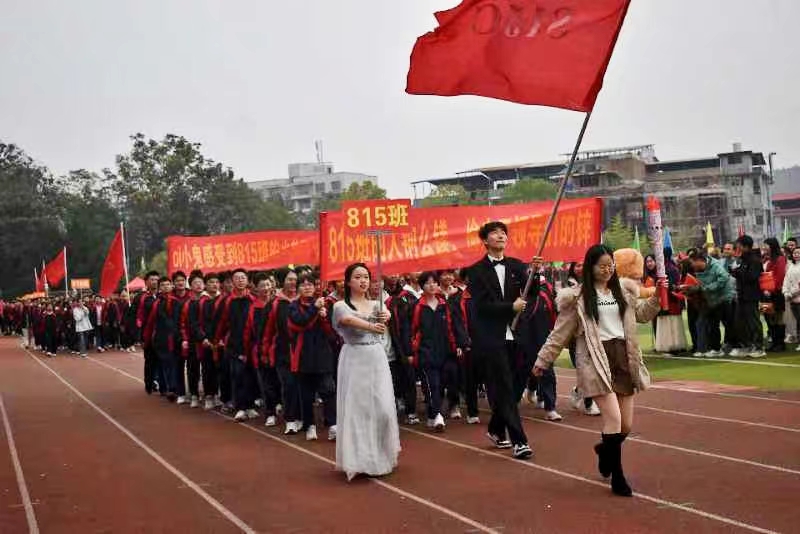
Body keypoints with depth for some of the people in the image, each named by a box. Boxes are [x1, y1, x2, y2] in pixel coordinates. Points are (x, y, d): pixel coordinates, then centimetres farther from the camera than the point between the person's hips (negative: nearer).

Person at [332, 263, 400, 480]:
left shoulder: (375, 305, 11)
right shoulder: (341, 306, -2)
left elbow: (385, 314, -12)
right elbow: (348, 319, -25)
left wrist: (386, 316, -38)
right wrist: (372, 326, -44)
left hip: (377, 358, 3)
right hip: (354, 359, -3)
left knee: (383, 409, 1)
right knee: (356, 409, -1)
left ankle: (381, 455, 19)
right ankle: (359, 459, 8)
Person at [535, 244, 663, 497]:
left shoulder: (623, 291, 12)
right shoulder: (578, 297, -1)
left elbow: (642, 314, 25)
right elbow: (560, 333, 3)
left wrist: (657, 297, 7)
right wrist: (542, 360, 3)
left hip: (623, 357, 5)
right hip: (596, 359, -5)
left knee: (627, 426, 6)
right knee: (614, 418, -15)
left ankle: (606, 448, 40)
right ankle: (617, 478, -1)